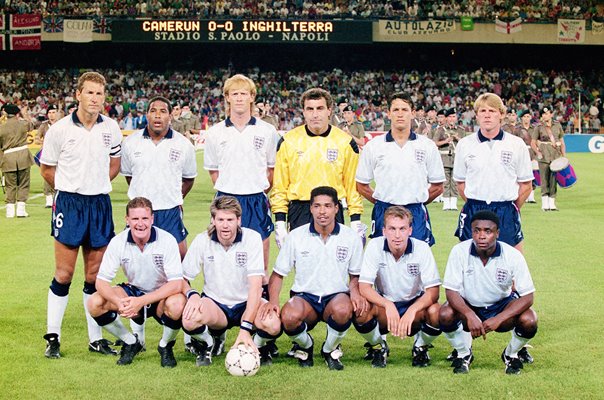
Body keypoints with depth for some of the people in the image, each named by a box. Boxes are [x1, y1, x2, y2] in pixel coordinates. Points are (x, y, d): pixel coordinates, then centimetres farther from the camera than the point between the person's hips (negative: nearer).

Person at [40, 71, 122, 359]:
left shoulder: (111, 128, 2)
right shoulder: (59, 129, -7)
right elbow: (46, 168, 6)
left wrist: (96, 185, 11)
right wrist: (71, 189, 9)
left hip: (100, 205, 3)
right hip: (69, 205, -3)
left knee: (95, 276, 9)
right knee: (64, 275, -1)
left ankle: (96, 337, 19)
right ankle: (53, 337, 11)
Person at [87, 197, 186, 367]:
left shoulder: (166, 240, -21)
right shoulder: (118, 242, -14)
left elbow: (176, 283, -26)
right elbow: (101, 281, -14)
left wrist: (141, 301, -36)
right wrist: (118, 302, -35)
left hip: (161, 296, -3)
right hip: (133, 291, 3)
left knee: (177, 305, -38)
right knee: (94, 303, -21)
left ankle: (165, 346, -4)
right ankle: (131, 343, 3)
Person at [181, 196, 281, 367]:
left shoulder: (252, 238, -13)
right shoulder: (202, 241, -7)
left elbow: (255, 285, -20)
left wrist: (245, 328, -29)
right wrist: (192, 294, -27)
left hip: (247, 303, -1)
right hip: (215, 303, 1)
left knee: (273, 325, -33)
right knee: (190, 320, -33)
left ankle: (257, 345, 6)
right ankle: (206, 345, 4)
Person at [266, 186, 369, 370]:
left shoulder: (351, 237, 1)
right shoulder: (296, 236, 0)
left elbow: (356, 275, 13)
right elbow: (278, 274, 7)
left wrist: (355, 292, -10)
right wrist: (273, 301, -11)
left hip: (337, 295, 0)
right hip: (304, 296, 0)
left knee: (343, 310, -38)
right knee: (289, 317, -36)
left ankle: (330, 349, -3)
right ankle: (305, 345, 3)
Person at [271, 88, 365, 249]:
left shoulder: (345, 142, 3)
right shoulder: (288, 141, 2)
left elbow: (353, 184, 6)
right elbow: (279, 186, 4)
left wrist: (356, 220, 1)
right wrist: (279, 222, -1)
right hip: (299, 214, 0)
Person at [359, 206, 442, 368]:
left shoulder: (421, 248, -17)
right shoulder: (375, 246, -17)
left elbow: (433, 291, -19)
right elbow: (364, 287, -21)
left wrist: (412, 311, -37)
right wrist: (388, 306, -38)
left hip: (415, 304, 0)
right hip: (384, 302, 0)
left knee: (435, 311, -32)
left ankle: (421, 347, 2)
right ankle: (378, 347, 1)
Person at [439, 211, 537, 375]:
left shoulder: (513, 255, -21)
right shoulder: (459, 251, -20)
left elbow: (527, 297, -20)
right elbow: (451, 291, -19)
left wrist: (498, 319, -33)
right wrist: (470, 316, -37)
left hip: (502, 305, 0)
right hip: (468, 305, 0)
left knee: (529, 321, -28)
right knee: (445, 315, -30)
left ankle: (511, 355, 6)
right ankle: (463, 353, 1)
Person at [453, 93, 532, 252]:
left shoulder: (517, 144, 1)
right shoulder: (464, 144, 4)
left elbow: (526, 185, 6)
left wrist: (510, 209, 4)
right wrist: (475, 205, 6)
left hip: (506, 214, -1)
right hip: (473, 214, 1)